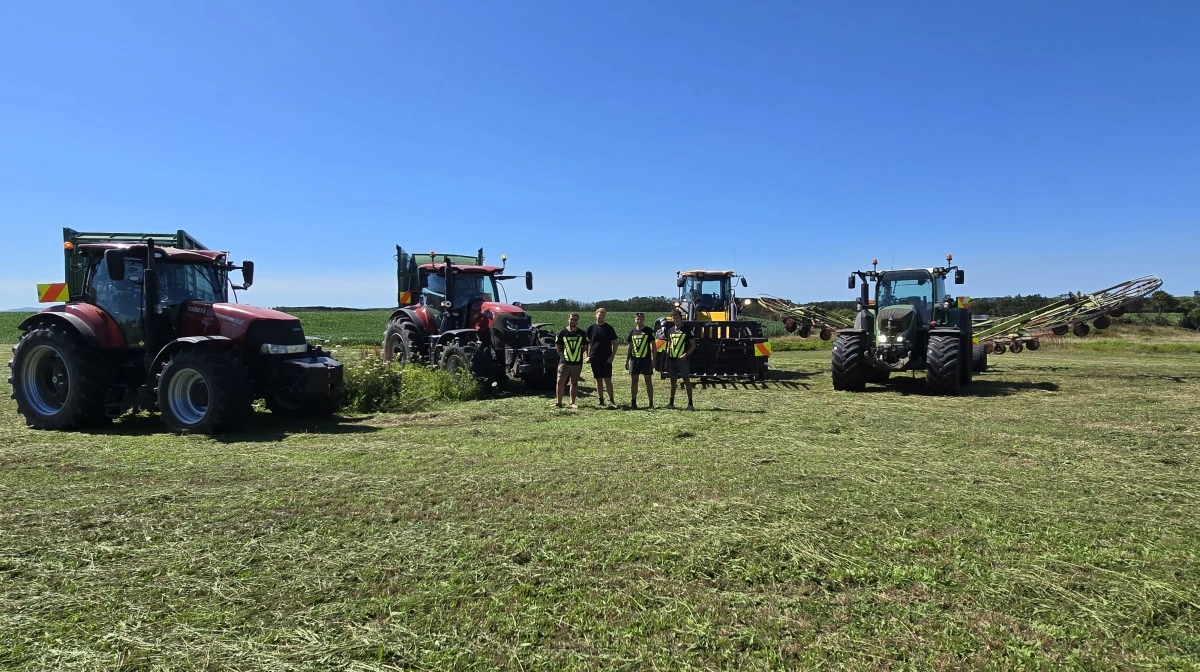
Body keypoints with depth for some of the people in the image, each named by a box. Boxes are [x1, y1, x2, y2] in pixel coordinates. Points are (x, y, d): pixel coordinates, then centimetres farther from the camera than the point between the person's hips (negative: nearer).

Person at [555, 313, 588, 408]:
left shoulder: (582, 334, 2)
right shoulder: (562, 333, 1)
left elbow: (585, 346, 14)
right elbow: (557, 345, 12)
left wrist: (579, 354, 8)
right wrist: (561, 355, 5)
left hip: (577, 362, 1)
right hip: (564, 362, -1)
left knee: (574, 383, 8)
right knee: (560, 382, -6)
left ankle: (572, 403, 17)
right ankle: (558, 402, 1)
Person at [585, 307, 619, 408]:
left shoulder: (609, 328, 2)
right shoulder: (591, 328, 6)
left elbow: (615, 343, 2)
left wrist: (612, 356, -7)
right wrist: (587, 356, 2)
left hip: (606, 358, -2)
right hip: (594, 358, 2)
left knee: (607, 379, -5)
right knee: (598, 380, 7)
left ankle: (611, 400, -1)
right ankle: (601, 401, 13)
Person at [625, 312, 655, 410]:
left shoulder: (649, 331, -1)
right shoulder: (632, 332, 10)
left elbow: (653, 346, -1)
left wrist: (653, 360, -7)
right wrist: (627, 360, 11)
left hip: (646, 359, -3)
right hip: (634, 359, 4)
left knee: (648, 381, 2)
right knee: (633, 381, 4)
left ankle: (651, 403, 8)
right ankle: (633, 403, 11)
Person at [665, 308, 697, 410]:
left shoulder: (687, 329, -4)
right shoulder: (670, 330, 12)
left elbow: (693, 345, -5)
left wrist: (686, 355, -19)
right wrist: (667, 360, 11)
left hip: (683, 359, -5)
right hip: (672, 359, 5)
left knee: (686, 380, -3)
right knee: (673, 380, 10)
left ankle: (690, 404, -1)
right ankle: (671, 403, 17)